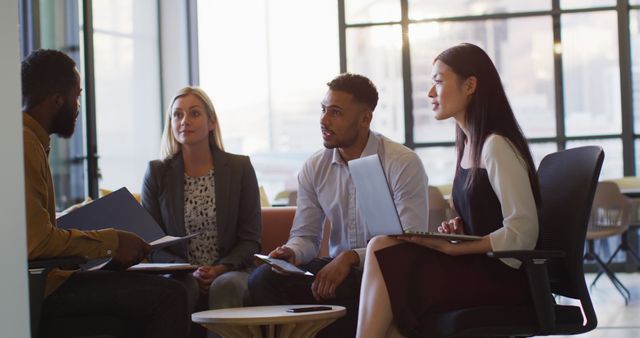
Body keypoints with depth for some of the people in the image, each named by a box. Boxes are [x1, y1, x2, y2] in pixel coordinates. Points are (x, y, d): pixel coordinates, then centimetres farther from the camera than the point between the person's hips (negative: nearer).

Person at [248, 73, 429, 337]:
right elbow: (306, 235, 11)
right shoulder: (314, 168, 7)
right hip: (337, 269, 5)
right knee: (263, 279, -21)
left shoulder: (403, 164, -10)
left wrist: (351, 257, -27)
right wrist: (292, 252, -14)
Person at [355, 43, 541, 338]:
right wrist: (459, 228, 2)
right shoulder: (469, 145, 15)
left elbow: (522, 232, -18)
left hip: (505, 274, -8)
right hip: (479, 267, 8)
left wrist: (452, 248, -19)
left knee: (382, 252, -19)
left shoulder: (496, 146, -13)